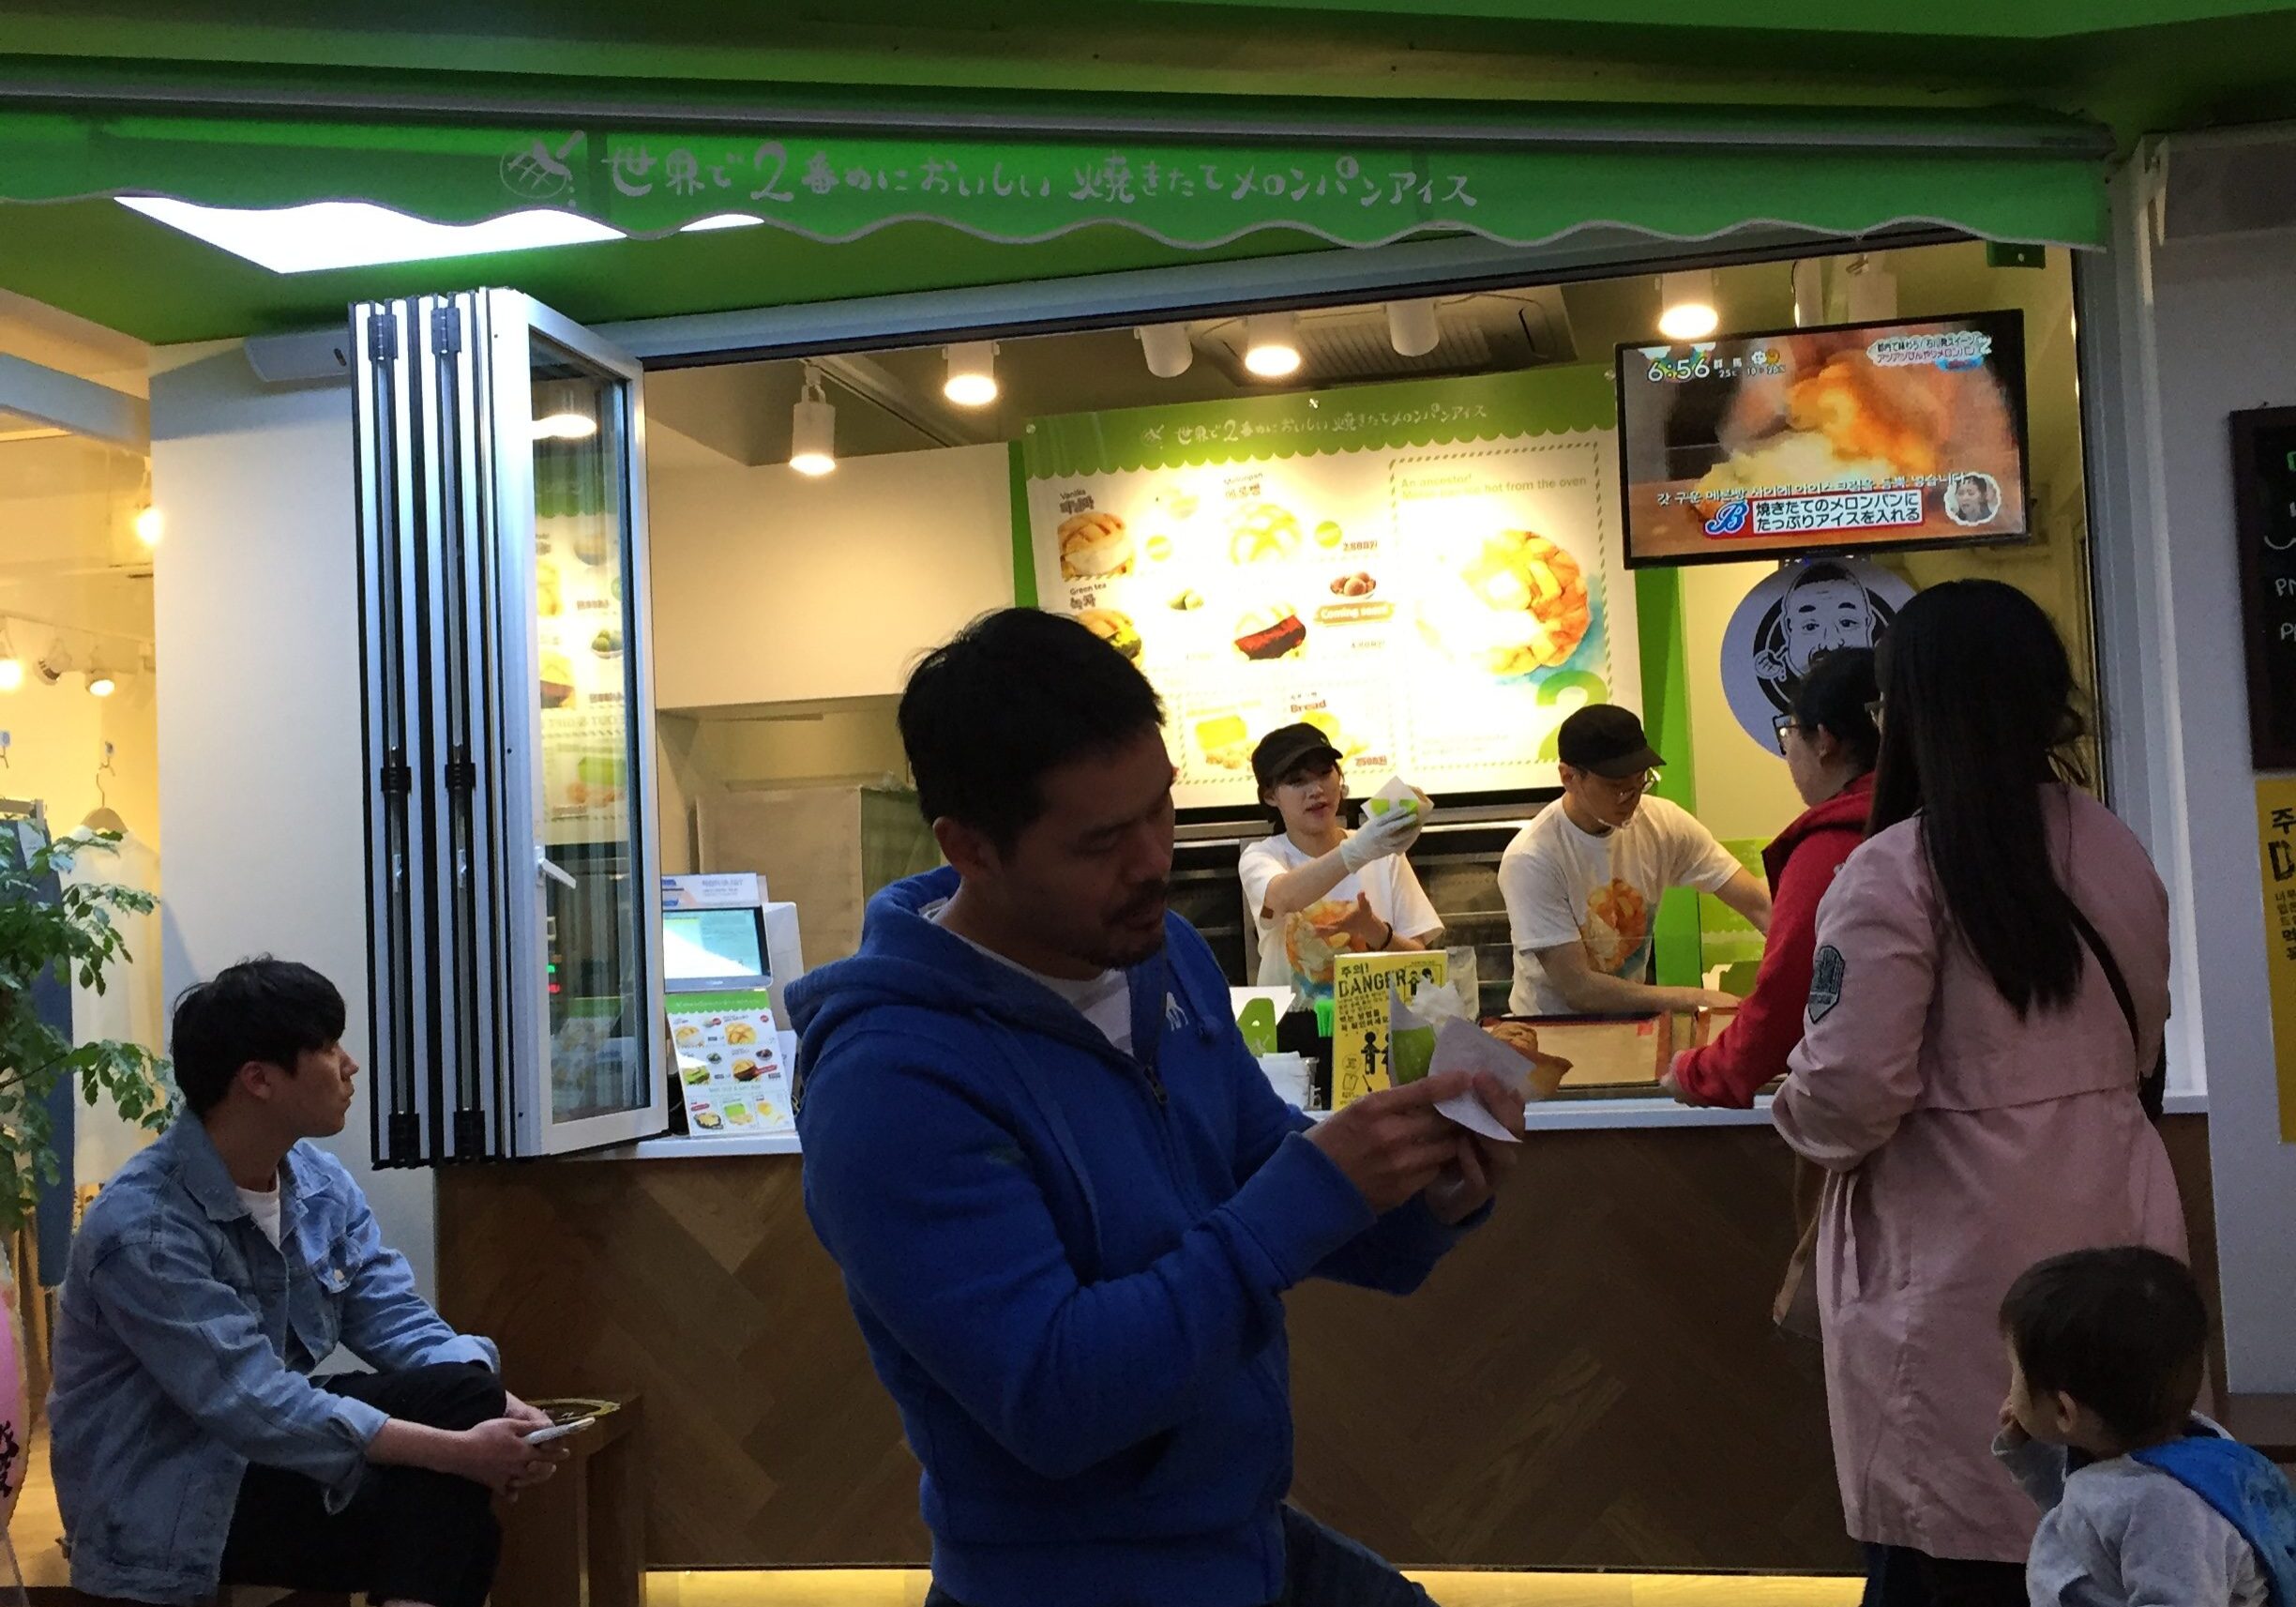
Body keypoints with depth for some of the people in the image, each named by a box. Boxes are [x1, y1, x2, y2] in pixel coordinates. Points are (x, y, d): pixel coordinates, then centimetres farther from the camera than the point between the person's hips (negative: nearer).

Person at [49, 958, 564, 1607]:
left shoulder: (321, 1181, -1)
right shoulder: (143, 1228, -27)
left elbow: (397, 1321, -2)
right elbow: (254, 1407, -31)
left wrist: (501, 1408, -22)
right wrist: (458, 1451, -33)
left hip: (267, 1436, 8)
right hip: (164, 1497, -8)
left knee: (464, 1392, -16)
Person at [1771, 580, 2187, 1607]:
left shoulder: (1895, 872, -16)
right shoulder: (2117, 850, 5)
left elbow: (1849, 1095, -18)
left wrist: (1794, 1111, 3)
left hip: (1963, 1268, -6)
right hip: (2112, 1231, 6)